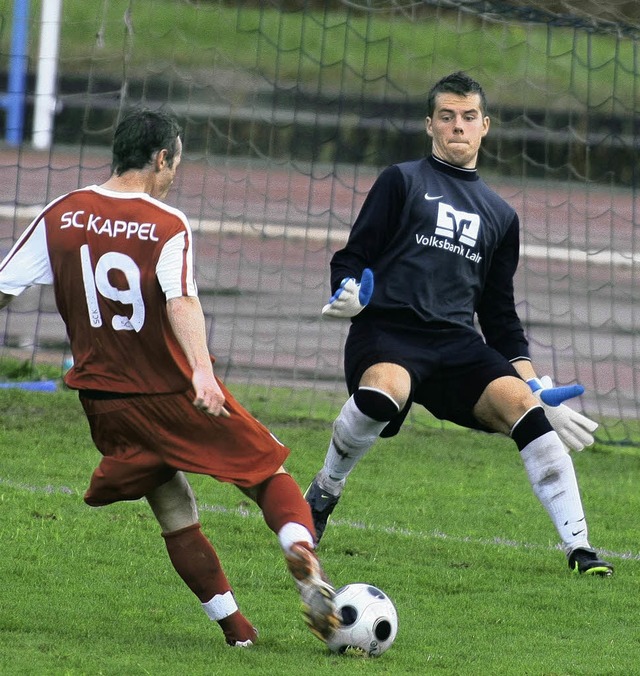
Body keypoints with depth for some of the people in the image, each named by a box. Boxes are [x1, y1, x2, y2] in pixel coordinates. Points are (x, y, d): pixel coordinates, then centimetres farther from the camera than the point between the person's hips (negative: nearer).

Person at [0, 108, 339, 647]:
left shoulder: (60, 216, 1)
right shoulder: (168, 226, -11)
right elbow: (181, 303, -28)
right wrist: (202, 370, -40)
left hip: (105, 403, 4)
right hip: (173, 394, -4)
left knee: (173, 508, 16)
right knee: (268, 471, 7)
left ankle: (233, 624, 12)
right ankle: (300, 549, -22)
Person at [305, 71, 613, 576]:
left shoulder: (500, 216, 25)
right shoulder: (403, 181, 13)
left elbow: (500, 313, 27)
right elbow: (354, 257, 8)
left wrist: (534, 385, 17)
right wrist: (348, 291, -15)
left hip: (457, 341, 4)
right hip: (387, 330, -4)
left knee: (522, 404, -23)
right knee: (385, 390, -38)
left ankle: (579, 547, -23)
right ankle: (323, 493, -10)